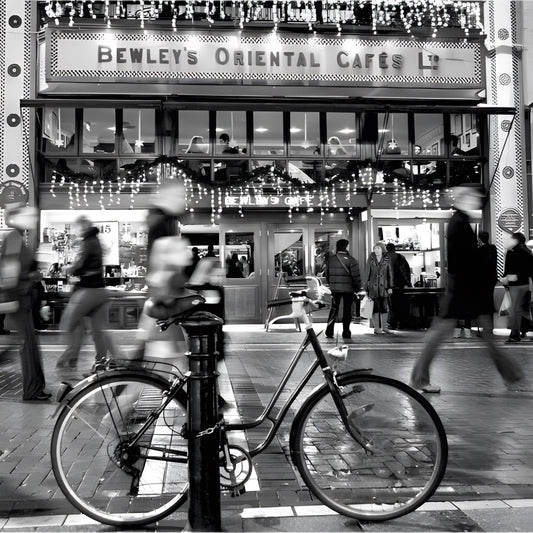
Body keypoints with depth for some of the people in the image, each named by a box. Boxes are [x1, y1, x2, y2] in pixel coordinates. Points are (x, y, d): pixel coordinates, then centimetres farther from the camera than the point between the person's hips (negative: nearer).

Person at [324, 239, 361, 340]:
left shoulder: (330, 259, 4)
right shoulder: (351, 260, -10)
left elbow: (327, 274, 10)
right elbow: (356, 276, -11)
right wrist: (357, 288, 0)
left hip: (334, 289, 4)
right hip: (348, 289, -3)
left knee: (334, 309, 12)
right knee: (347, 310, 6)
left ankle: (329, 331, 7)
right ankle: (346, 333, 9)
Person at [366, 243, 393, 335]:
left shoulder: (387, 260, 4)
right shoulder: (371, 260, 4)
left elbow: (390, 274, 6)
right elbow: (367, 274, 6)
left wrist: (390, 287, -1)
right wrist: (366, 289, 4)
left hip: (384, 286, 1)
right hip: (373, 287, -1)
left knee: (385, 307, 2)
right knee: (376, 307, -1)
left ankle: (384, 327, 15)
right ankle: (376, 328, 5)